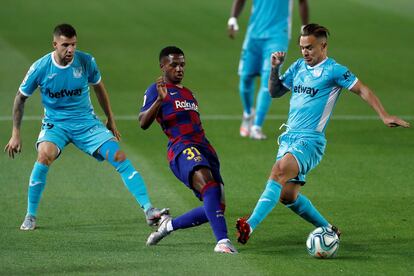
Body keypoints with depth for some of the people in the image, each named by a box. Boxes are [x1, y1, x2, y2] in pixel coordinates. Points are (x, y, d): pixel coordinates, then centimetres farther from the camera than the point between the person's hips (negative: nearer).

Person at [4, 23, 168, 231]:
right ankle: (30, 216, -15)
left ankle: (148, 210, -10)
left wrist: (110, 121, 17)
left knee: (119, 157, -14)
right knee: (45, 155, -31)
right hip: (55, 123, -2)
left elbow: (99, 88, 10)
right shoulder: (40, 68, -13)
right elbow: (21, 97, 2)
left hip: (86, 122, 2)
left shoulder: (86, 62, -9)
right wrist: (16, 133, 0)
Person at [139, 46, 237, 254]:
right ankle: (223, 241, -47)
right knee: (209, 187, -36)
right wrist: (159, 100, -23)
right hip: (182, 149, -8)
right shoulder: (156, 90, 5)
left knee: (216, 207, -1)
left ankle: (169, 225, 20)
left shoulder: (188, 93, 30)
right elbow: (143, 123, -9)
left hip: (204, 149, 9)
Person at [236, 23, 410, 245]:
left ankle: (250, 226, -40)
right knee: (287, 195, 4)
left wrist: (384, 116, -12)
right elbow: (275, 92, 23)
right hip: (289, 136, 8)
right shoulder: (298, 67, 15)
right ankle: (329, 230, 24)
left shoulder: (333, 70, -4)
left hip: (310, 140, -8)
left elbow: (363, 90, -3)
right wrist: (274, 69, 6)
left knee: (279, 171, -31)